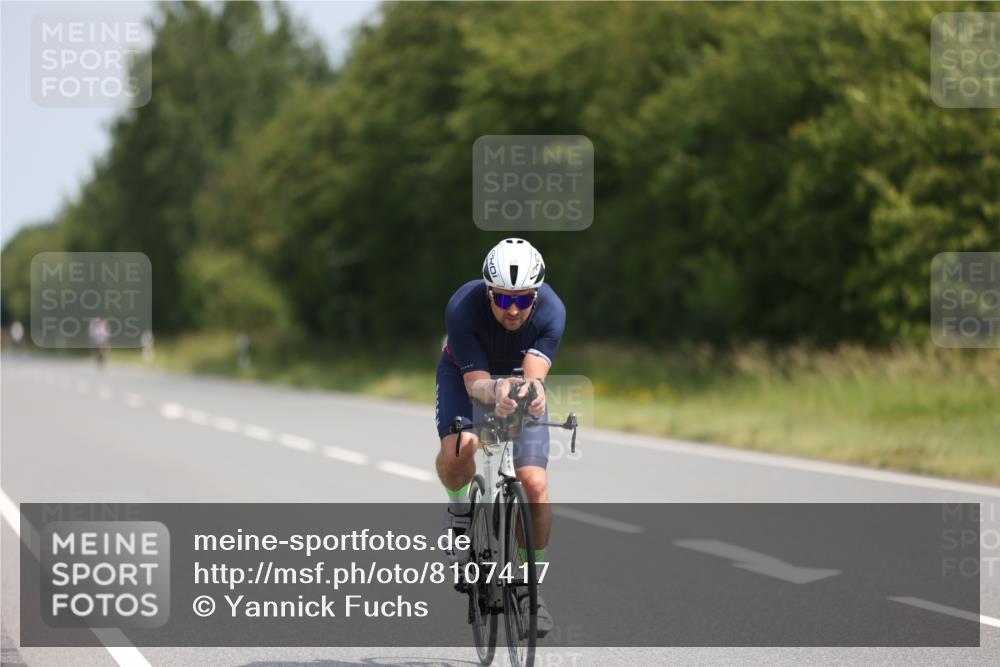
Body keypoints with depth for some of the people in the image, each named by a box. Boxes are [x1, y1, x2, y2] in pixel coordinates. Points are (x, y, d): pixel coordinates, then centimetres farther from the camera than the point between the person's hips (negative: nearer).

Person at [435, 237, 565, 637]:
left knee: (535, 482, -15)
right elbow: (476, 382, -35)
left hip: (520, 379, 1)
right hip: (465, 373, -1)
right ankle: (460, 508, 1)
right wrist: (496, 393, -58)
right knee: (457, 450, -33)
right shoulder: (462, 308, -35)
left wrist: (533, 390, -63)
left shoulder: (551, 312, -31)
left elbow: (534, 373, -39)